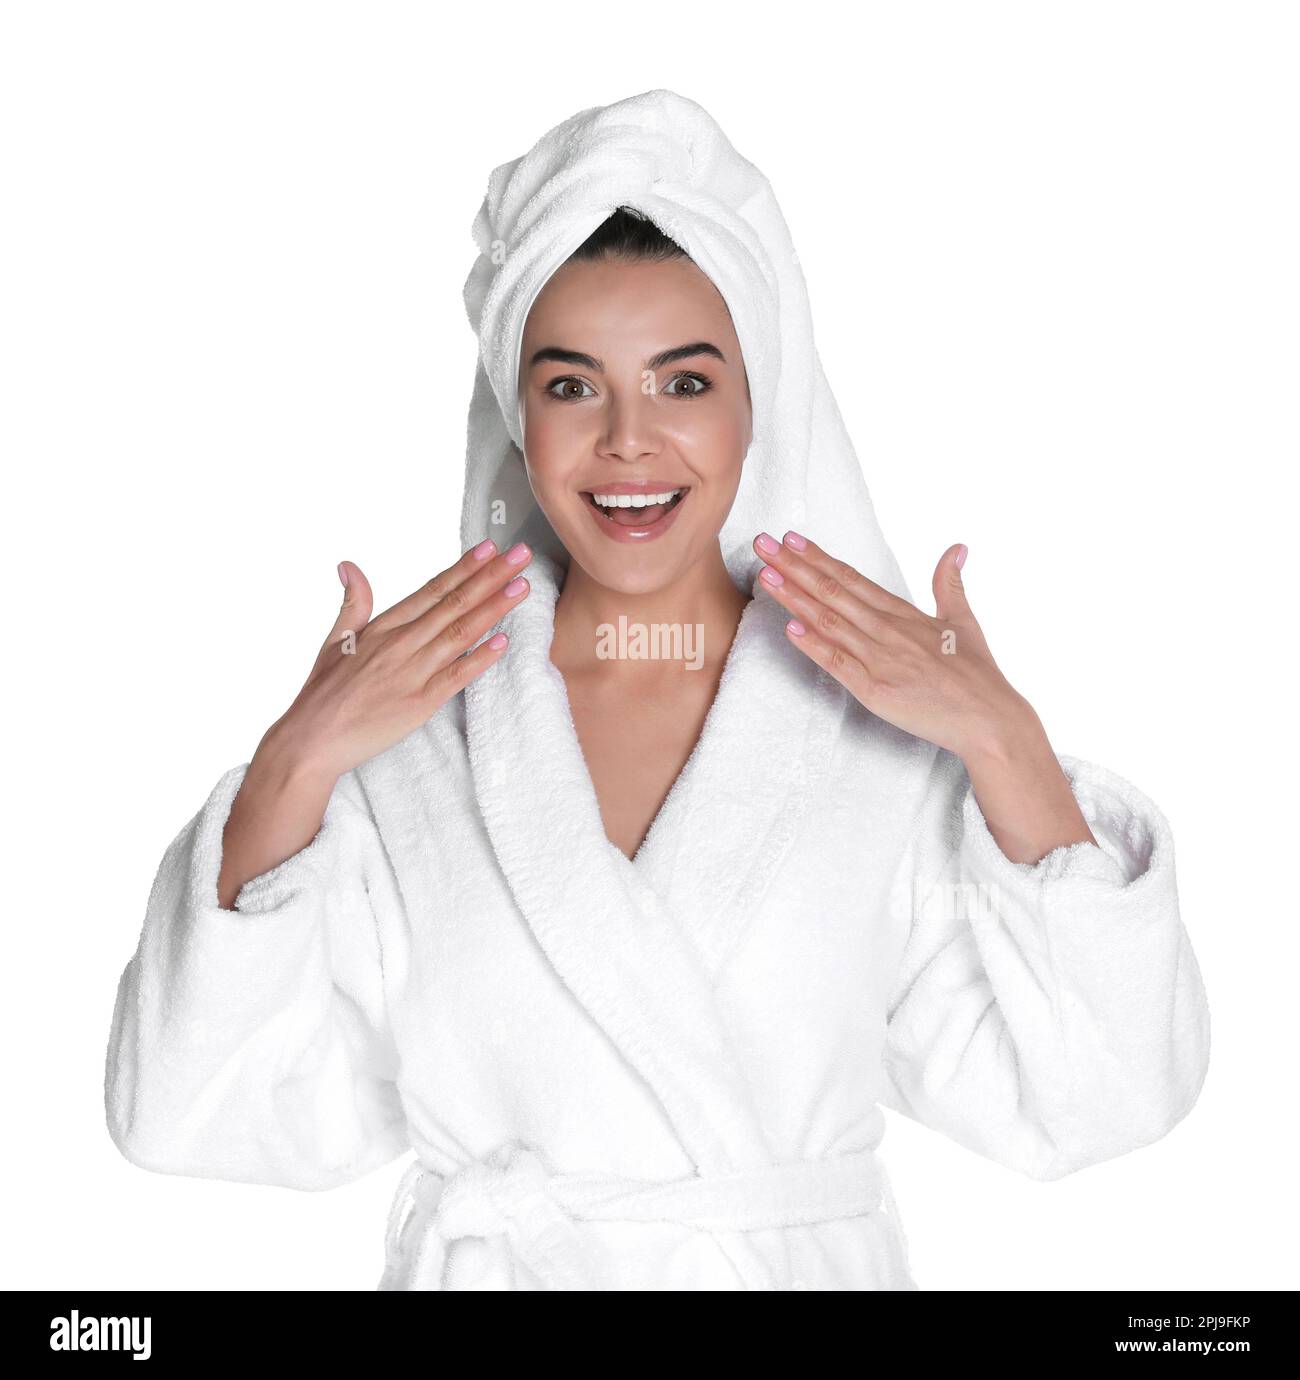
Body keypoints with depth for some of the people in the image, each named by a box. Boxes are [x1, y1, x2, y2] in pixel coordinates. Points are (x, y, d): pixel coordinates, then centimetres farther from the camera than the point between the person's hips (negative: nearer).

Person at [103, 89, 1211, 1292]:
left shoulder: (898, 721, -9)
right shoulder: (394, 726, -9)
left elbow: (1085, 1108, -13)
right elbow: (191, 1121, -13)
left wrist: (1008, 749, -20)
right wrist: (295, 766, -22)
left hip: (809, 1263, 0)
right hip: (486, 1263, 0)